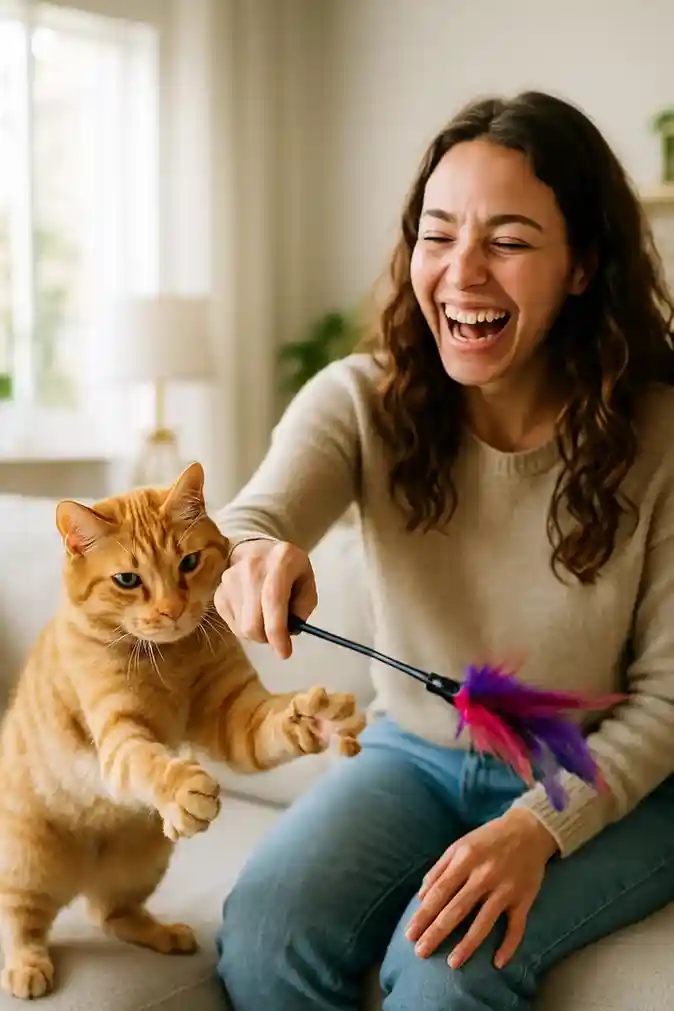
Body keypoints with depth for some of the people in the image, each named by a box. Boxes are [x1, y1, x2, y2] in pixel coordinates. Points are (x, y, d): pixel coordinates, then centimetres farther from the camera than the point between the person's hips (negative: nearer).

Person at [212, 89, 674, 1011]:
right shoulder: (361, 401, -10)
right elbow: (251, 521, -25)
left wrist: (539, 825, -25)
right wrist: (255, 558, -50)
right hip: (414, 755, 3)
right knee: (262, 937, -20)